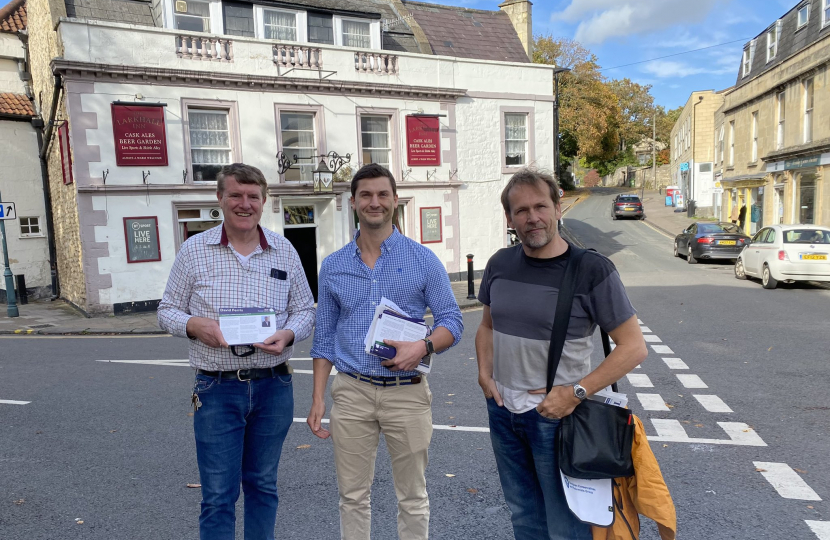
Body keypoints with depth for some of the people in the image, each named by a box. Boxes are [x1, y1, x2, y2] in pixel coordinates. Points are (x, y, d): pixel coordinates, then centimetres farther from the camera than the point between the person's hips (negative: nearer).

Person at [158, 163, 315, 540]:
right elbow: (167, 310, 6)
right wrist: (195, 325, -15)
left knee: (262, 485, 17)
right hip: (216, 388, -1)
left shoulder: (284, 251, 4)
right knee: (218, 495, 5)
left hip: (273, 385, 2)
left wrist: (288, 334, -13)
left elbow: (305, 311, 8)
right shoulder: (193, 250, 0)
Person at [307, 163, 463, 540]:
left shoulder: (423, 259, -1)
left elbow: (451, 320, 0)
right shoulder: (333, 266, 6)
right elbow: (324, 337, 10)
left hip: (407, 392, -1)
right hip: (351, 392, 2)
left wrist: (423, 347, -21)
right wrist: (317, 399, 5)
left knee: (413, 498, 11)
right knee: (352, 497, 12)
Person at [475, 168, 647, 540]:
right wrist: (485, 373, 1)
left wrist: (576, 392, -19)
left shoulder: (592, 269, -13)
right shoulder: (500, 264, 2)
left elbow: (633, 347, -12)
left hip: (556, 413, -4)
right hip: (503, 409, 5)